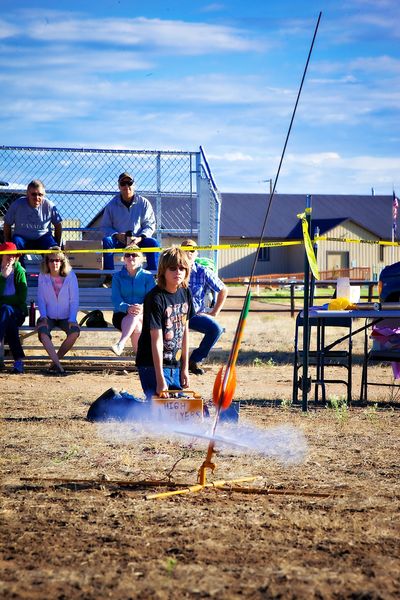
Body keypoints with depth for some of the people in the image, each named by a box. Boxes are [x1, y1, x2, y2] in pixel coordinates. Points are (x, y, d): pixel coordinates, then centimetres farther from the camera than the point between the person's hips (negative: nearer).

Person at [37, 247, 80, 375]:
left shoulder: (71, 276, -2)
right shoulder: (43, 277, 2)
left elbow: (74, 300, -3)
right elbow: (41, 299, 4)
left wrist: (72, 319, -15)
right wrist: (43, 316, -12)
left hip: (65, 317, 0)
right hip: (48, 317, 0)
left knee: (74, 332, -31)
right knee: (42, 332, -32)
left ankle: (55, 362, -16)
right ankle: (58, 365, -36)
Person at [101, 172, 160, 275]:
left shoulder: (144, 203, 2)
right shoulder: (112, 205, 3)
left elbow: (150, 224, 2)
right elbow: (105, 226, 5)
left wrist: (140, 238, -17)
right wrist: (116, 235, -16)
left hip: (138, 240, 0)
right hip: (118, 241, 0)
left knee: (153, 243, -28)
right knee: (106, 242, -31)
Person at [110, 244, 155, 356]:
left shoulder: (148, 277, 8)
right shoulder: (118, 277, 9)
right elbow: (116, 299, -5)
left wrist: (142, 308, -29)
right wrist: (127, 308, -29)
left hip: (143, 316, -1)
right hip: (122, 315, 1)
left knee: (136, 315, -37)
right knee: (137, 326, -34)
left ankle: (121, 344, -49)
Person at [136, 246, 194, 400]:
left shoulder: (185, 293, 3)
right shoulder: (155, 298, -18)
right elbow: (156, 340, -20)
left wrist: (185, 368, 9)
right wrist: (160, 380, -21)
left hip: (175, 364, 7)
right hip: (153, 364, -7)